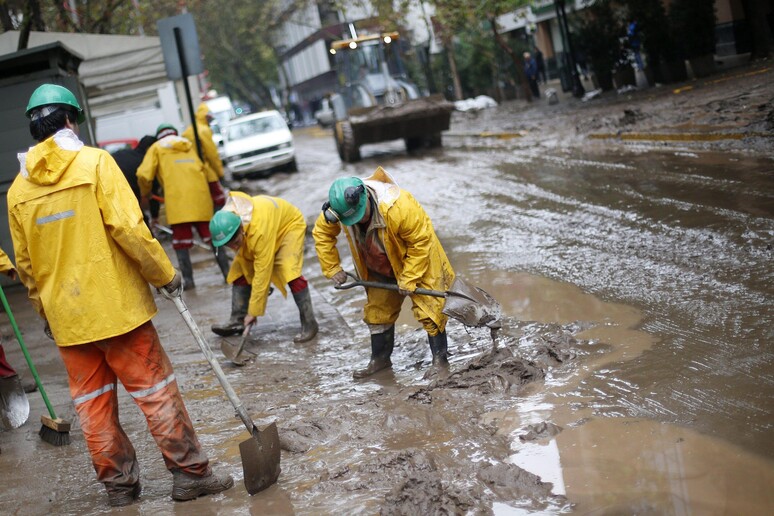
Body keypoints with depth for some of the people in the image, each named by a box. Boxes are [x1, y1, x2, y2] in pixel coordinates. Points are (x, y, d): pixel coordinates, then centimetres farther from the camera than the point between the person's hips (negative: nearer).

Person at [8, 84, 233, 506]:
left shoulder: (18, 189, 6)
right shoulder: (94, 162, -9)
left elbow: (24, 264, 12)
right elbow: (128, 228, -17)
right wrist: (164, 273, -5)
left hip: (66, 316, 5)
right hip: (116, 306, -5)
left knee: (92, 402, 13)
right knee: (155, 391, 4)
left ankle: (118, 484, 21)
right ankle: (189, 473, 9)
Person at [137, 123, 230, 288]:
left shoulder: (156, 148, 13)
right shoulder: (189, 145, 26)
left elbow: (144, 175, 2)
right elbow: (202, 168, 16)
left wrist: (145, 194, 18)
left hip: (176, 198, -3)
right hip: (200, 194, 4)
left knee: (181, 241, 0)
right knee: (212, 235, 10)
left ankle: (188, 279, -5)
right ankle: (227, 272, 10)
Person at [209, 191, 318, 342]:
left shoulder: (260, 231, -45)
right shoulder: (225, 223, -26)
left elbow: (262, 272, -39)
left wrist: (253, 312, -34)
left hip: (289, 224, -7)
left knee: (290, 272, -25)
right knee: (240, 271, -4)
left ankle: (309, 324, -17)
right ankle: (237, 320, 5)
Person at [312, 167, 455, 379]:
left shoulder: (397, 206, -40)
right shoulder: (339, 208, -23)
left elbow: (421, 241, -30)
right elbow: (322, 233, -4)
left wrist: (409, 279, -25)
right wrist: (332, 268, -7)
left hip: (419, 261, -6)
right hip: (380, 269, 6)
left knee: (429, 309, -7)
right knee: (377, 311, 13)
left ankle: (440, 360, 4)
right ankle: (380, 359, 29)